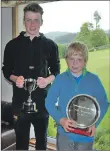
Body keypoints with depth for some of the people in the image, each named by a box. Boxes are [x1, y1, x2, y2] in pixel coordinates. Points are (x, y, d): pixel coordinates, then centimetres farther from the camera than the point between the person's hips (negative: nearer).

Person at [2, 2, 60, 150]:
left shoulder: (50, 45, 3)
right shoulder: (12, 45, 2)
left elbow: (56, 71, 6)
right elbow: (6, 70, 7)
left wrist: (47, 80, -14)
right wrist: (15, 79, -14)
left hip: (42, 99, 1)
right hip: (20, 99, 0)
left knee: (41, 139, 14)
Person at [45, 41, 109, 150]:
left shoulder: (94, 79, -6)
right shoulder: (60, 79, -6)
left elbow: (103, 103, -1)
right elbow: (49, 102, -4)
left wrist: (95, 123, -14)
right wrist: (61, 119, -19)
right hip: (64, 133, 0)